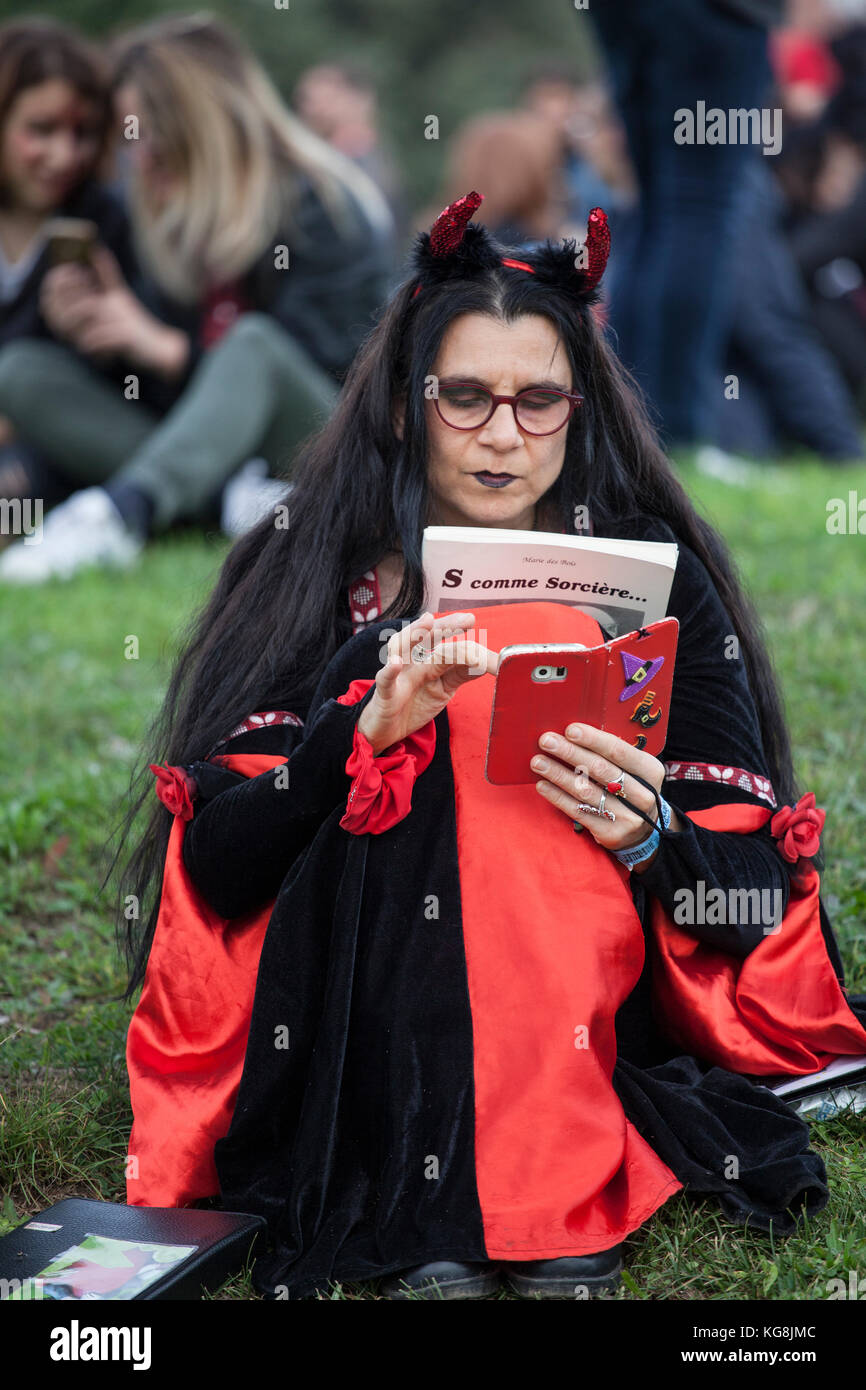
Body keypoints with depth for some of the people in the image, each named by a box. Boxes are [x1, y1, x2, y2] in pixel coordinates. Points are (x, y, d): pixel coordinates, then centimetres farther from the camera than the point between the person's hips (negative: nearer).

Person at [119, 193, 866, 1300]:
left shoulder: (653, 576, 5)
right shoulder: (317, 573, 5)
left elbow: (753, 879, 1)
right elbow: (217, 858, -5)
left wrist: (650, 837, -21)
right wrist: (368, 729, -22)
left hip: (608, 1036, 0)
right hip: (351, 1047, 0)